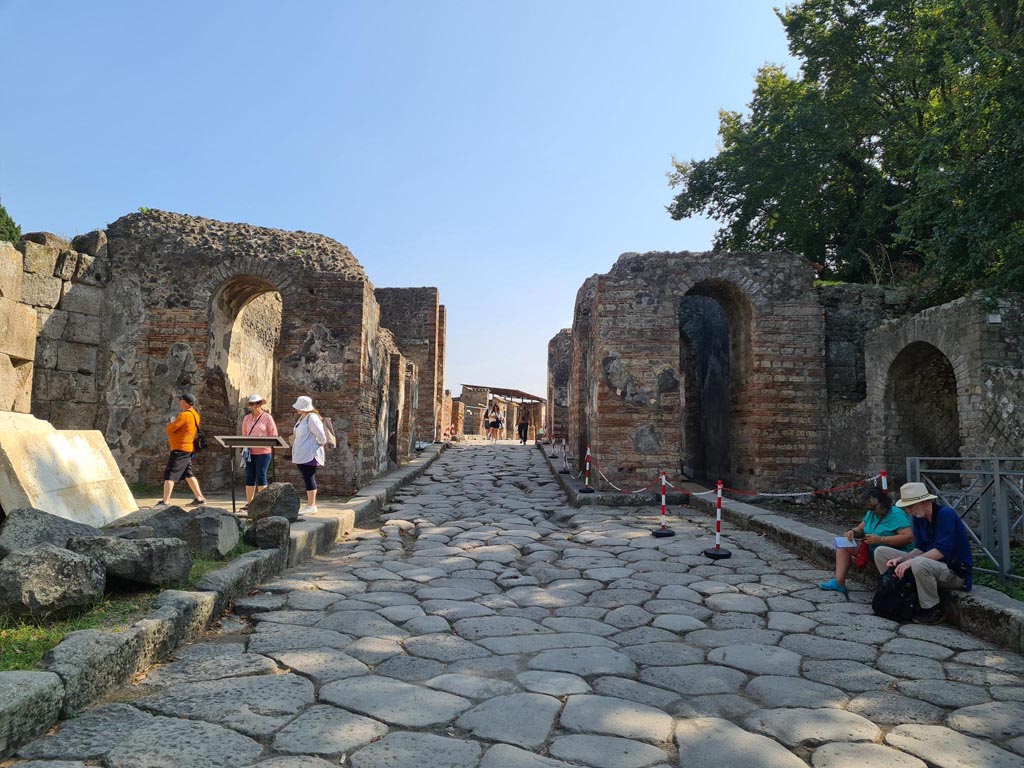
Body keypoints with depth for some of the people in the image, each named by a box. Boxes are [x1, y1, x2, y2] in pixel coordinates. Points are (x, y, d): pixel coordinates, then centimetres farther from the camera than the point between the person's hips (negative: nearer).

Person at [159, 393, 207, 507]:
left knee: (169, 474, -7)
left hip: (180, 449, -10)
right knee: (188, 474, 16)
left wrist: (171, 423, 3)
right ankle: (199, 497, 17)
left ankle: (165, 501, -8)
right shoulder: (194, 414, 11)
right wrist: (174, 424, 5)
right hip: (189, 449, 10)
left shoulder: (184, 415, -18)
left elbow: (169, 430, -17)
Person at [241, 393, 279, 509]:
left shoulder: (267, 417, -1)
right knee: (249, 476, 5)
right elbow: (244, 434, 18)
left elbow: (274, 435, -2)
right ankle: (249, 503, 11)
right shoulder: (247, 418, 12)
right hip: (250, 452, 4)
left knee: (261, 476, -4)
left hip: (263, 451, -4)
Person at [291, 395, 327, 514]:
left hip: (309, 454, -10)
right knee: (307, 479, 12)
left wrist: (320, 444, -4)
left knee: (309, 478, -7)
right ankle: (310, 504, 18)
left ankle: (311, 505, -3)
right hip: (301, 455, 10)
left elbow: (321, 436, -19)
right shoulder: (302, 418, 15)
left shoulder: (312, 418, -15)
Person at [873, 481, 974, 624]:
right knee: (881, 552, 0)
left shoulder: (946, 514, -20)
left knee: (919, 564, -40)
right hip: (931, 562, 8)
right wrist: (901, 559, -14)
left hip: (956, 571, -8)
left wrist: (910, 561, -30)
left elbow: (942, 551, -27)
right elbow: (920, 548, 5)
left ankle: (933, 610, -17)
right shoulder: (918, 518, 4)